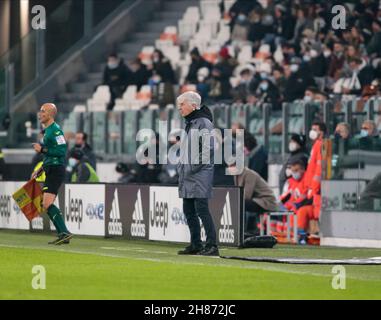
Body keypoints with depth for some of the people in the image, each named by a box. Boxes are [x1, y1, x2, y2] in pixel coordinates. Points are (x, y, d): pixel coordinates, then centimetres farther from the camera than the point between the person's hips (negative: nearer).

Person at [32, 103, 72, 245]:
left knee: (47, 204, -17)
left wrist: (42, 149, -19)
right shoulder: (47, 130, 20)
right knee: (46, 204, 10)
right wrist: (39, 172, 25)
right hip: (51, 171, 10)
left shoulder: (55, 130, -11)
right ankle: (63, 234, 9)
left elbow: (62, 150, -21)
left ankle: (64, 232, -21)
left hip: (56, 171, -10)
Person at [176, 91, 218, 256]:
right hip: (187, 175, 10)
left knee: (202, 209, -13)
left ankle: (212, 246, -13)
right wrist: (181, 166, 15)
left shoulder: (204, 123, -10)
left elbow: (209, 149, -16)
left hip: (200, 174, -10)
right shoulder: (188, 124, 19)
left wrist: (195, 167, -16)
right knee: (188, 210, 11)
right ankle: (195, 245, 18)